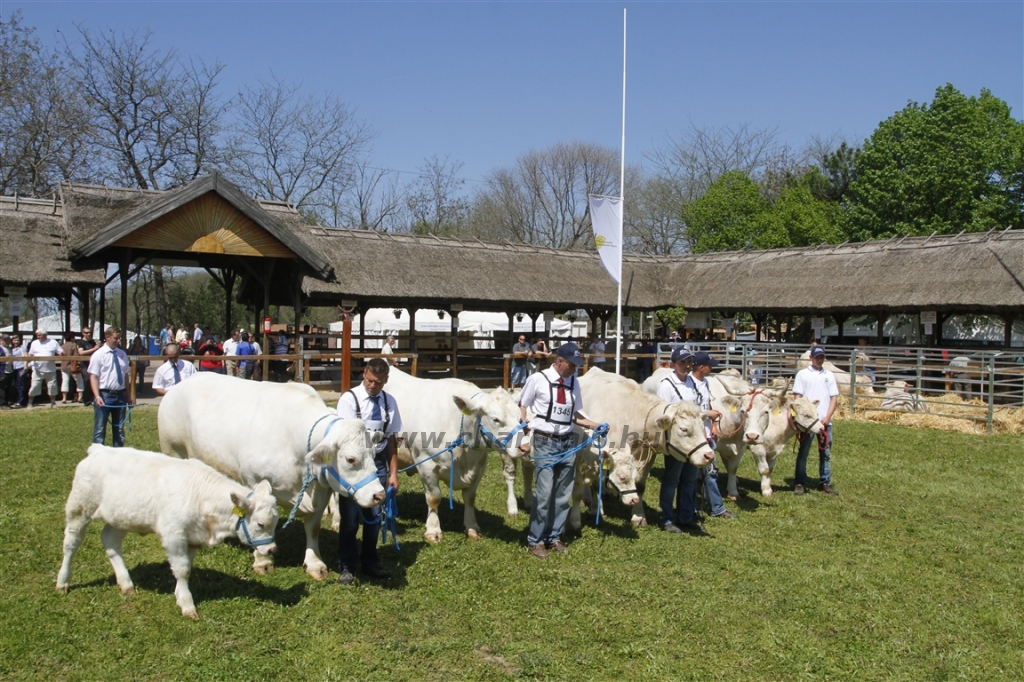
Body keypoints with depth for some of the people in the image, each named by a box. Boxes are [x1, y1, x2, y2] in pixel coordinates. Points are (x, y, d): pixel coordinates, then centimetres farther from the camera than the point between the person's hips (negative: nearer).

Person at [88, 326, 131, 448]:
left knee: (119, 428, 13)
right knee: (100, 429, 0)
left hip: (120, 395, 5)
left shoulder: (122, 354, 7)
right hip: (104, 395, -5)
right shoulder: (98, 355, -7)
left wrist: (128, 395, 10)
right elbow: (93, 376, -10)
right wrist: (97, 396, -20)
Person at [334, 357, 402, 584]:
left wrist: (393, 472, 6)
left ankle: (370, 563, 27)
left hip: (378, 464, 3)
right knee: (350, 519, 4)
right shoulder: (350, 399, -9)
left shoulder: (389, 402, 2)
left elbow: (391, 439, 6)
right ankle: (346, 567, 18)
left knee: (374, 517, 11)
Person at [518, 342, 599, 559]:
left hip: (568, 442, 5)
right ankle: (536, 540, 6)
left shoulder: (574, 383, 9)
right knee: (544, 493, -7)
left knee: (563, 494, 8)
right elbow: (521, 405, 5)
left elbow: (574, 414, 15)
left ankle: (554, 537, 22)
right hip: (545, 442, -5)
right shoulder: (538, 379, -4)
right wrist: (524, 426, -12)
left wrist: (595, 425, 3)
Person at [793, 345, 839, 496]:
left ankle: (826, 483, 17)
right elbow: (797, 397, 0)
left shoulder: (829, 375, 11)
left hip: (825, 421, 3)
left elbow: (834, 398, 9)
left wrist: (827, 418, -3)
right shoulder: (803, 374, 3)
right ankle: (800, 483, 6)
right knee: (803, 453, 1)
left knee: (826, 453, 8)